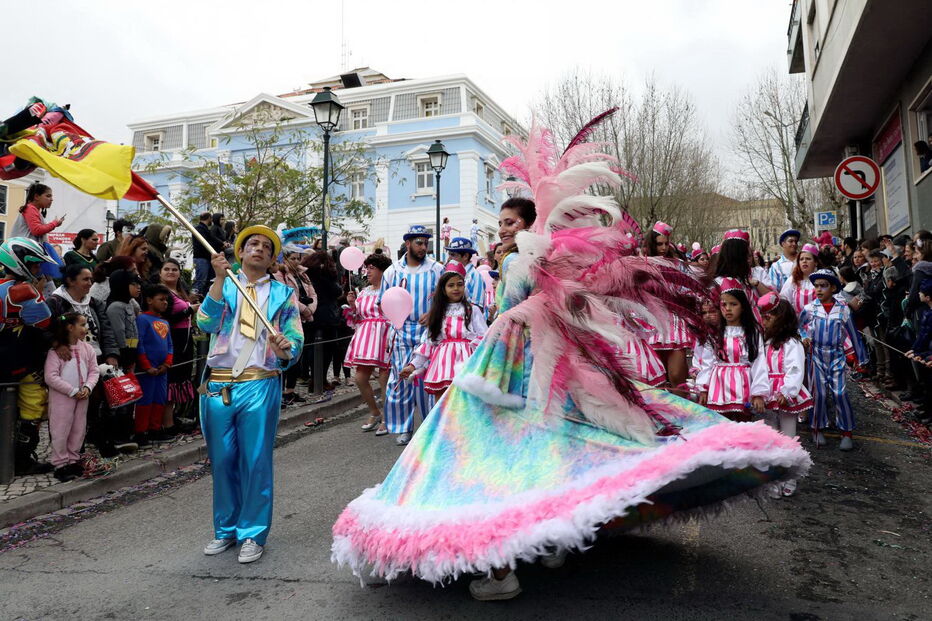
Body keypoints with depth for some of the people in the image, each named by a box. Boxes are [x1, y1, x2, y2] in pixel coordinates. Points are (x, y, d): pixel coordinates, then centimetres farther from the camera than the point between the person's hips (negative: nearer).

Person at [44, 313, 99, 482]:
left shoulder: (87, 348, 4)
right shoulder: (56, 349, -13)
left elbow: (94, 371, 7)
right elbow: (51, 377, -16)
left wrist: (87, 387, -10)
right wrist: (72, 391, -16)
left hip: (82, 397, 6)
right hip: (61, 397, -6)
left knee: (79, 430, 12)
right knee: (61, 431, 1)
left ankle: (73, 460, 26)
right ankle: (60, 465, 12)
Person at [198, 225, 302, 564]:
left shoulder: (283, 294, 8)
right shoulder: (223, 286, 12)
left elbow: (296, 342, 1)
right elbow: (206, 323, -7)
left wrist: (285, 349, -22)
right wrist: (220, 278, -15)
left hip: (260, 386, -2)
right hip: (218, 384, 2)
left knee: (256, 461, 1)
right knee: (222, 461, 11)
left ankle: (253, 534, 16)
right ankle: (225, 529, 29)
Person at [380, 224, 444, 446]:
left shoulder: (437, 269, 3)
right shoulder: (392, 271, 7)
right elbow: (383, 303, 12)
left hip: (428, 330, -1)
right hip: (402, 331, 1)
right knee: (401, 377, 2)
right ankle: (403, 428, 15)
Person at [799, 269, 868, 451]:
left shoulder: (842, 309, -3)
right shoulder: (810, 308, -3)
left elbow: (853, 333, 4)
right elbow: (798, 326, 13)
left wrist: (861, 358, 7)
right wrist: (804, 337, -7)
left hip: (837, 356, 0)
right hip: (817, 355, 0)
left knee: (840, 393, -5)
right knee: (819, 393, 2)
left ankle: (846, 432, 8)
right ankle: (817, 429, 18)